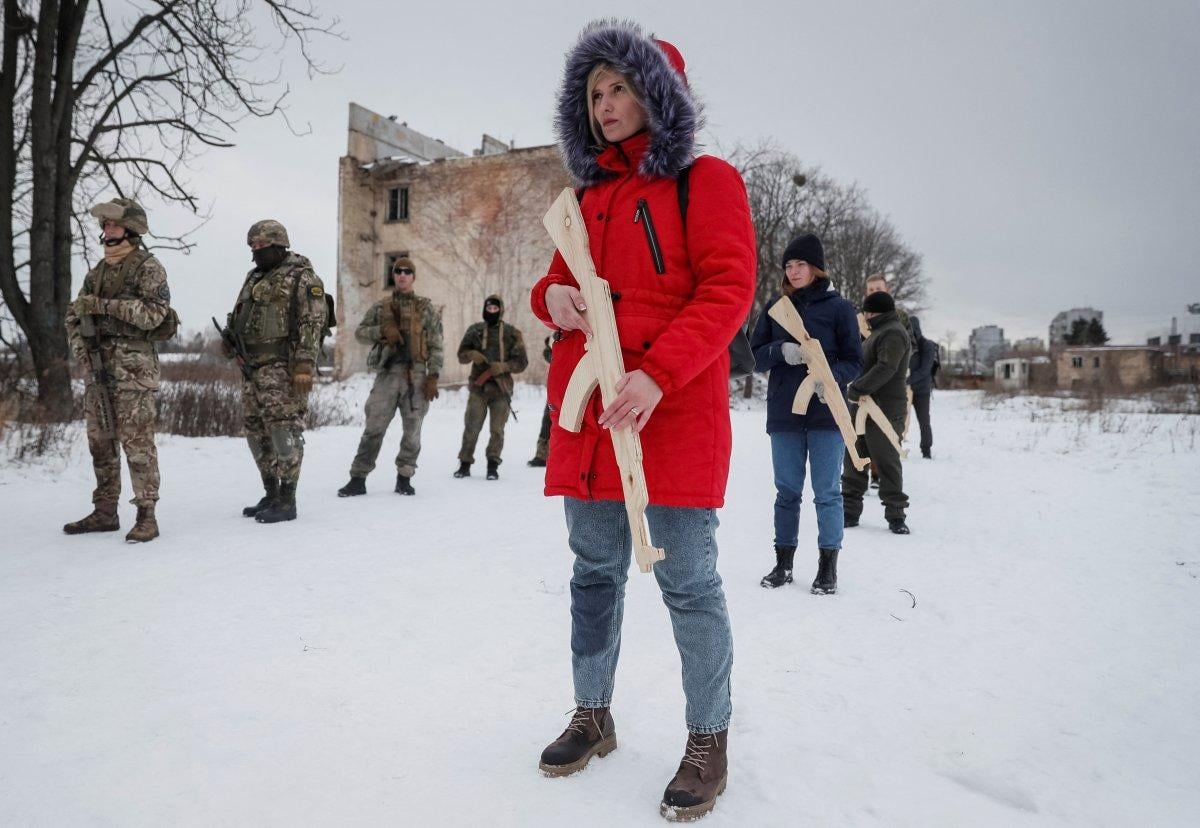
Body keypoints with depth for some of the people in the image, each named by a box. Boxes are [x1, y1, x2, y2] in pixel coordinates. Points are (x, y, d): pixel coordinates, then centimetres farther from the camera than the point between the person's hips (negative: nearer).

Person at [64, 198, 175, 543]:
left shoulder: (148, 267, -3)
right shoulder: (98, 271, 18)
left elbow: (153, 313, -16)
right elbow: (74, 314, 21)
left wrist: (104, 305, -18)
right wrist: (79, 346, 4)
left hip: (134, 365, -7)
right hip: (97, 365, 8)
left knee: (137, 442, -9)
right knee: (100, 441, 11)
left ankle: (146, 516, -5)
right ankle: (105, 512, 20)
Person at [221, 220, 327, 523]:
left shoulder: (301, 277, -4)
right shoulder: (254, 279, 21)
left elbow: (312, 323, -12)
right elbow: (240, 317, 28)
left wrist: (305, 365, -21)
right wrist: (230, 337, 6)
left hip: (282, 366, -9)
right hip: (253, 367, 9)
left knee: (284, 430, -9)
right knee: (256, 431, 11)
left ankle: (287, 501, -3)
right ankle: (271, 495, 21)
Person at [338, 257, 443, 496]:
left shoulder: (426, 308, 9)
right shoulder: (380, 307, 14)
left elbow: (436, 346, 4)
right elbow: (360, 332, 12)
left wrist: (433, 376, -6)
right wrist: (382, 330, -8)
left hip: (416, 375, 0)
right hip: (388, 374, 1)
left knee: (412, 432, 3)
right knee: (373, 429, -3)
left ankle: (404, 479, 14)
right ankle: (358, 479, 3)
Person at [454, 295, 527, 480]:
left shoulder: (511, 333, 5)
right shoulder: (475, 330, 10)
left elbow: (522, 362, 3)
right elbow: (461, 355, 12)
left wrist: (503, 366, -15)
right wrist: (472, 354, -10)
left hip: (501, 388, -1)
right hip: (478, 387, 1)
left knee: (497, 429, 1)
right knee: (471, 427, 0)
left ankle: (493, 466, 11)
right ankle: (465, 464, 11)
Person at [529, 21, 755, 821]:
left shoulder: (705, 180, 0)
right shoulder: (590, 199, 19)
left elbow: (728, 291, -10)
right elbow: (562, 282, 25)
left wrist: (657, 374, -22)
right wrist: (552, 297, -1)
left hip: (672, 415, -6)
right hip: (586, 416, 6)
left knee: (688, 582, 0)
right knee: (595, 574, 14)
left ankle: (709, 743, 16)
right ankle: (593, 718, 30)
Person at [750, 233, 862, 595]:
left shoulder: (839, 307, 0)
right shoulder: (776, 306, 8)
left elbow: (854, 361, -1)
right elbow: (756, 355, 6)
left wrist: (830, 378, -21)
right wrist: (781, 351, -15)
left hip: (827, 413, -3)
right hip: (784, 414, 3)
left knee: (827, 492, 3)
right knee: (787, 491, 10)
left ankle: (828, 567, 14)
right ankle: (783, 562, 20)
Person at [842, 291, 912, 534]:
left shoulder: (893, 333, -12)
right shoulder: (881, 332, 21)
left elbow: (885, 369, -24)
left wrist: (856, 389, -25)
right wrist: (856, 390, 10)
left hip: (884, 411, -10)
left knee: (887, 463, -3)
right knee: (853, 460, 10)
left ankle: (896, 515, 7)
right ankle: (850, 512, 17)